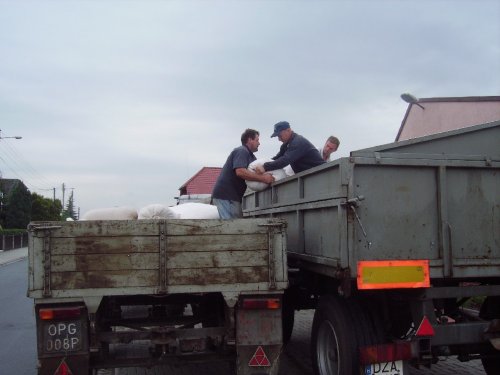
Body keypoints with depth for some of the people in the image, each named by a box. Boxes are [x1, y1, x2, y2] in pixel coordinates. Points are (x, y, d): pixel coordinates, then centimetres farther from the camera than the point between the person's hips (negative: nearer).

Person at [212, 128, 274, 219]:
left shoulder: (250, 155, 21)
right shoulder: (242, 151, -11)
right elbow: (240, 171, -26)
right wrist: (263, 178, -25)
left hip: (232, 196, 10)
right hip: (225, 195, -10)